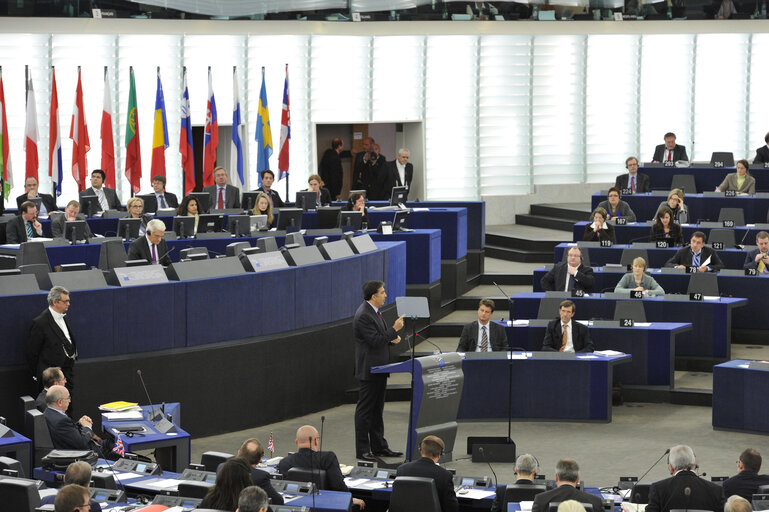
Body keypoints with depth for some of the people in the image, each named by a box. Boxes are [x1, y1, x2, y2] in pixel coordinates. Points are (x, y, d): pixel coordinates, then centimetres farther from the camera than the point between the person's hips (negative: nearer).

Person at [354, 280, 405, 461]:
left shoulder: (374, 311, 12)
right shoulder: (363, 315, -19)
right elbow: (375, 341, -23)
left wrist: (392, 338, 2)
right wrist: (394, 329, -19)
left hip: (379, 368, 10)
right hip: (370, 370, -10)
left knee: (377, 409, 15)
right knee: (365, 410, -3)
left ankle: (379, 446, 22)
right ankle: (362, 450, 2)